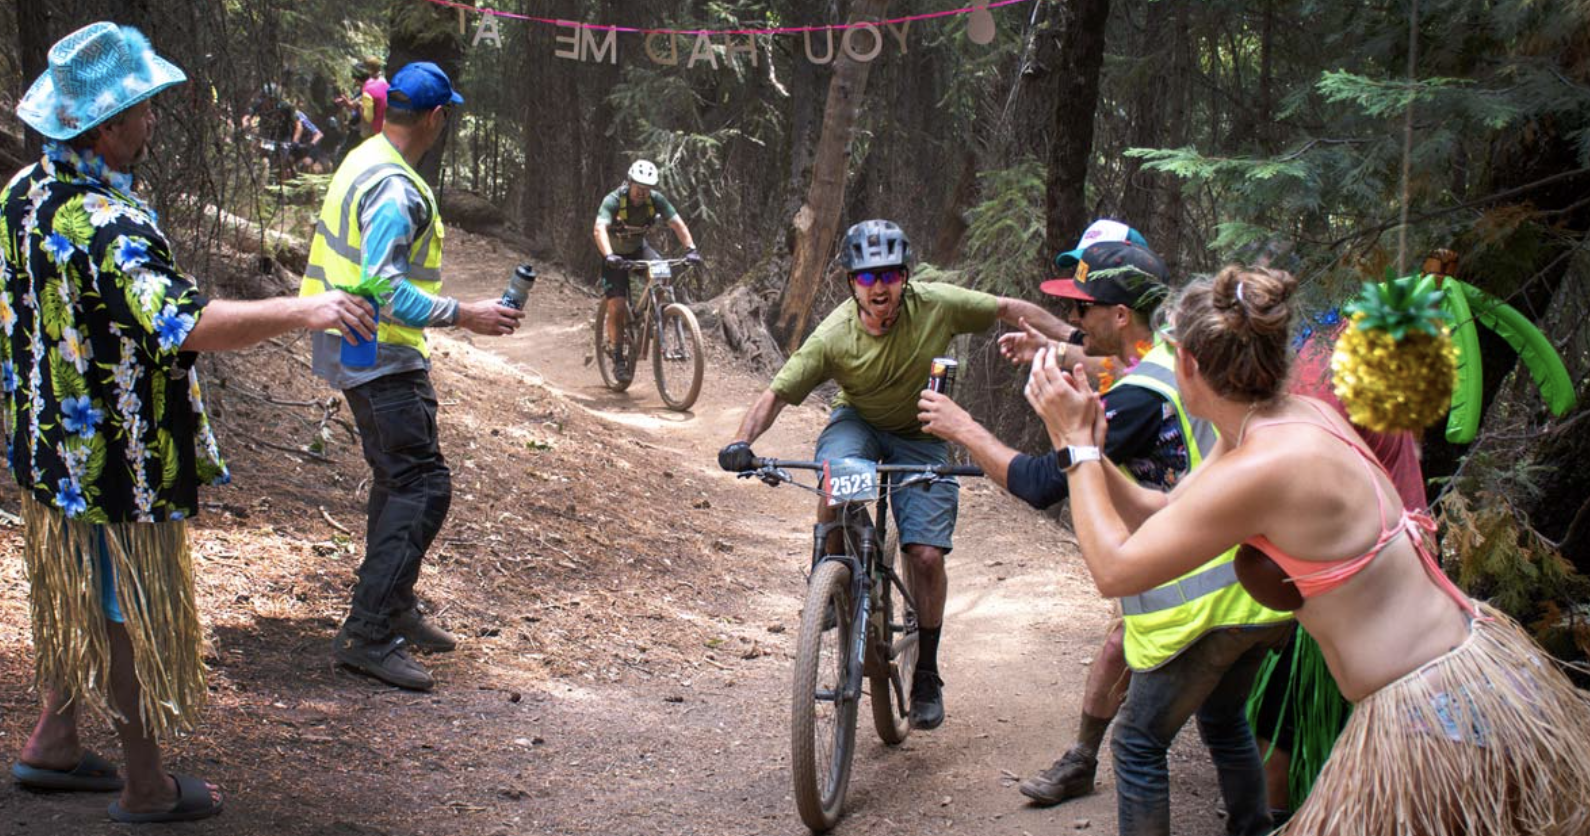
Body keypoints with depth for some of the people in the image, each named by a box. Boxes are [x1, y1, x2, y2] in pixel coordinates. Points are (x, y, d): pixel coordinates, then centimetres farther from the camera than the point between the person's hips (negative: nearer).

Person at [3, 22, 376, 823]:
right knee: (134, 621, 5)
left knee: (76, 600, 25)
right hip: (118, 462, -9)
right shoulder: (104, 224, -28)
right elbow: (187, 323, -41)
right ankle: (146, 787, 20)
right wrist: (302, 309, -40)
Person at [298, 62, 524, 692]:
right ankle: (367, 633, -10)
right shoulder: (395, 189, -21)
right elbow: (385, 288, -28)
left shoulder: (363, 162, 11)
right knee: (424, 486, -11)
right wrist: (466, 316, -25)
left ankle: (394, 611, 30)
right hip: (382, 358, -11)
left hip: (359, 351, 11)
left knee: (399, 480, 19)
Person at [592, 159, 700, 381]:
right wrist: (608, 256, -60)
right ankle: (618, 358, -1)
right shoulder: (613, 201, -29)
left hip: (638, 248, 3)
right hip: (615, 254, -3)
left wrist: (690, 249, -36)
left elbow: (677, 224, -20)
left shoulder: (656, 199, -18)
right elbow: (599, 229, -43)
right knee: (617, 306, -15)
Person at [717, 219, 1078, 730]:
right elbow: (777, 394, -22)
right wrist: (742, 442, -38)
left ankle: (926, 675, 10)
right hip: (858, 422, 0)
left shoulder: (935, 304, -23)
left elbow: (1011, 309, -12)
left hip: (921, 438, 1)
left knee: (926, 554, -10)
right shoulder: (834, 336, -24)